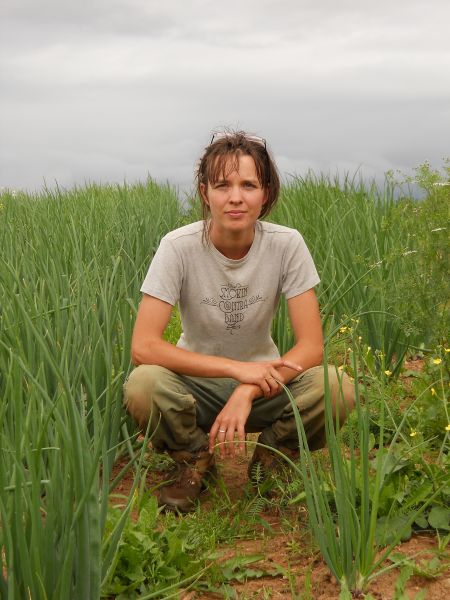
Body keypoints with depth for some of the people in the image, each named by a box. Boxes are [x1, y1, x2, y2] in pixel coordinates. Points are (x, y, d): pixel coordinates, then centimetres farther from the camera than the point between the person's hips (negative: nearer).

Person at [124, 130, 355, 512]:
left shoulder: (287, 245, -16)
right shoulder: (179, 247, -19)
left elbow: (312, 346, -17)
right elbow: (143, 346, -26)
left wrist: (248, 392, -32)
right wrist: (238, 368, -31)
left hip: (263, 382, 1)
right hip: (198, 383, -1)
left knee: (337, 391, -28)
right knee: (142, 386, -33)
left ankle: (270, 459, 4)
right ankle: (194, 461, 0)